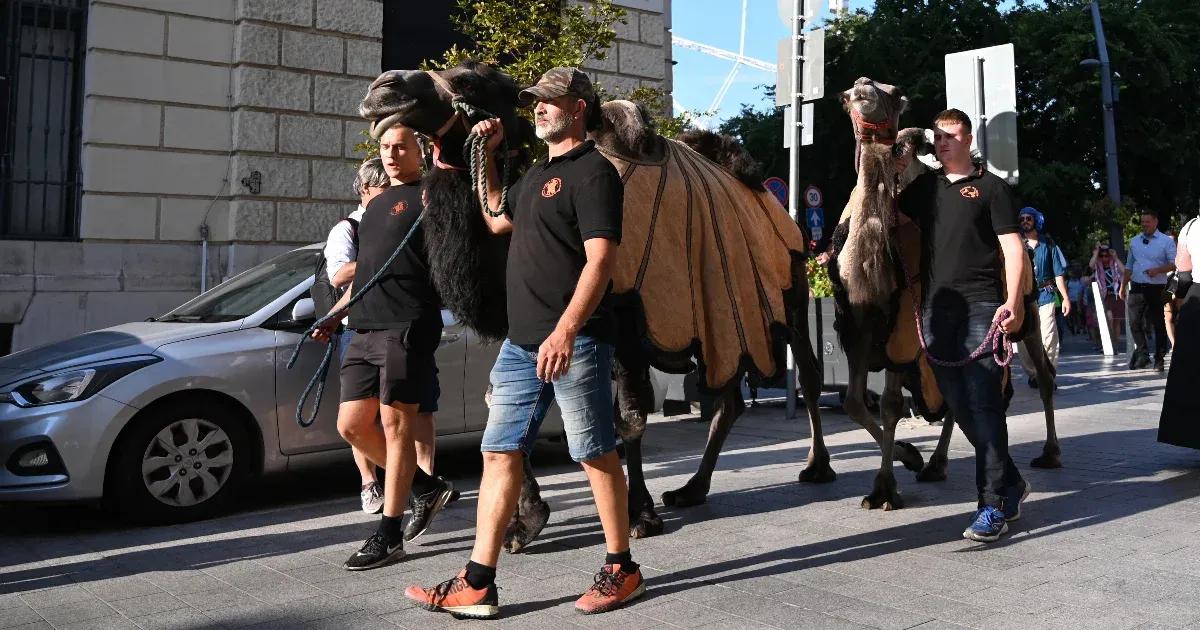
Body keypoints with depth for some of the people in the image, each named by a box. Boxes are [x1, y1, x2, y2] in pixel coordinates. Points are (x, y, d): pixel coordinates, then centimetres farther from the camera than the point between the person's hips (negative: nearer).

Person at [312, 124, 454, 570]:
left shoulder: (428, 196, 2)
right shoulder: (376, 205, 25)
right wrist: (335, 315, 26)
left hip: (406, 328, -8)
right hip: (364, 330, 8)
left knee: (395, 424, -4)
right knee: (351, 425, 7)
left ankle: (389, 535, 4)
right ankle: (426, 487, 23)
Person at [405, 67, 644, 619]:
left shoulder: (593, 170, -7)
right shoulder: (538, 171, 21)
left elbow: (601, 259, -17)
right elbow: (497, 220, 34)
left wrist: (566, 331, -27)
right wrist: (485, 157, 25)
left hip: (574, 342, -9)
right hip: (521, 341, 9)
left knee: (596, 454, 2)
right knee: (500, 454, 6)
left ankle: (621, 569, 17)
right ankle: (477, 585, 10)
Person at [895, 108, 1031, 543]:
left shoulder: (990, 186, 5)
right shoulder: (925, 186, 19)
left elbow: (1012, 247, -3)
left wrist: (1013, 302, -15)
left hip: (981, 306, -5)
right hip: (936, 308, 5)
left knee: (983, 403, -10)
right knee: (959, 406, 8)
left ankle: (993, 506, -5)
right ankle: (1009, 482, 25)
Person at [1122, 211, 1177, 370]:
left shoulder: (1166, 241, -3)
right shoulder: (1134, 241, 11)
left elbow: (1174, 263, -7)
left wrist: (1157, 270, -23)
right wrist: (1123, 286, 10)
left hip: (1156, 289, -4)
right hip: (1136, 287, 4)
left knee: (1158, 324, 3)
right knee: (1134, 322, -5)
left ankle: (1159, 359, 9)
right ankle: (1142, 355, 2)